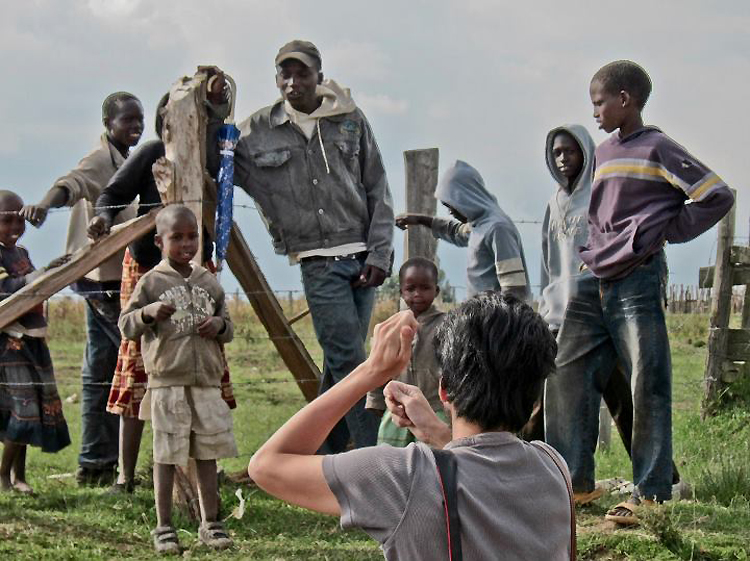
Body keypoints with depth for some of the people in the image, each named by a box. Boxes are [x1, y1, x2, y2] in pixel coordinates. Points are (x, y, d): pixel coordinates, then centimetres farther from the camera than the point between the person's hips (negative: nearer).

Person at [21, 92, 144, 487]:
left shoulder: (120, 162, 17)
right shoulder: (100, 160, -12)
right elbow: (72, 184, -32)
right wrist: (46, 203, -51)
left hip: (109, 279, 10)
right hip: (106, 280, -10)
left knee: (101, 372, 9)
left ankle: (95, 464, 12)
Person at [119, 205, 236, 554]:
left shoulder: (209, 283, 12)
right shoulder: (151, 283, 0)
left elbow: (228, 329, 20)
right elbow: (126, 326, -2)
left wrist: (220, 325, -3)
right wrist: (149, 313, -20)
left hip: (207, 382, 4)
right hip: (166, 383, -4)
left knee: (208, 454, 7)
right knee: (166, 455, -1)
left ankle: (210, 523, 15)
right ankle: (163, 527, 5)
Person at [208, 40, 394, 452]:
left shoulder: (350, 121, 8)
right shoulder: (259, 131, 6)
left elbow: (378, 192, 9)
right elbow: (213, 163, 16)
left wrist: (380, 255, 0)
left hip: (362, 258, 2)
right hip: (317, 261, -2)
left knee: (339, 363, 5)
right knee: (349, 360, -11)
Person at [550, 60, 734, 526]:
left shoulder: (658, 149, -5)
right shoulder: (604, 154, 18)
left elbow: (718, 196, -9)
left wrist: (668, 231, -6)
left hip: (638, 281, -8)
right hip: (595, 282, 8)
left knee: (648, 385, -5)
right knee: (571, 374, 4)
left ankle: (652, 493, -3)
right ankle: (575, 480, 12)